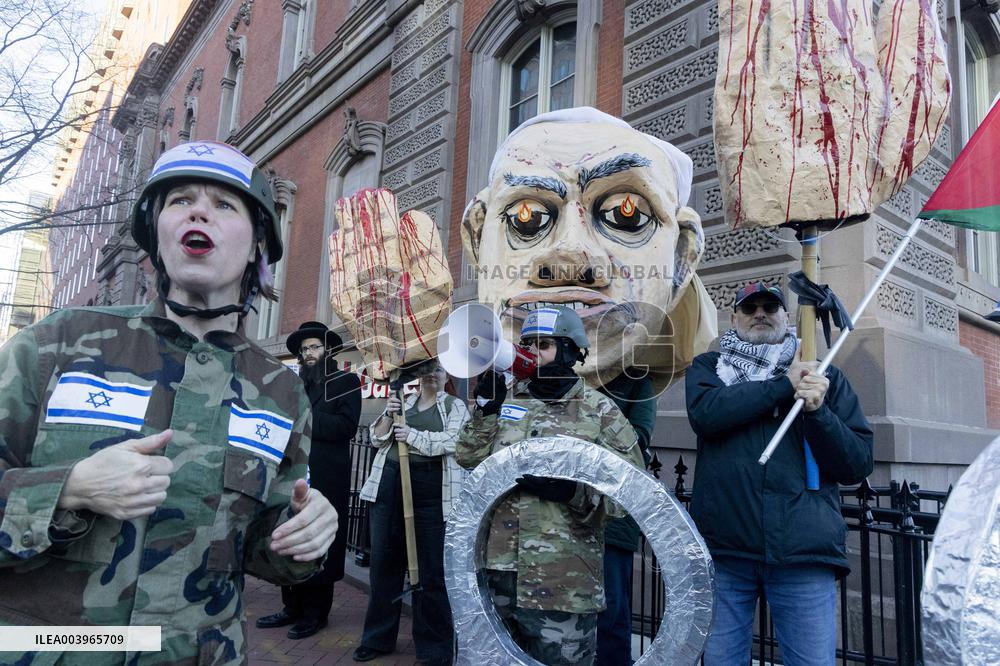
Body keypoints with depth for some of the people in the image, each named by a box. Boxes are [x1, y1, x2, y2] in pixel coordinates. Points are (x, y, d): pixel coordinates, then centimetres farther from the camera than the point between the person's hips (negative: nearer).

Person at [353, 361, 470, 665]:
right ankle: (378, 637, 28)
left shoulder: (455, 406, 5)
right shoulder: (403, 401, 17)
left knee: (429, 568, 1)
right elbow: (377, 438, 12)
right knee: (383, 561, 11)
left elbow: (452, 441, -10)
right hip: (390, 483, 5)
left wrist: (414, 436, -16)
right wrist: (388, 416, -5)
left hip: (431, 489, -4)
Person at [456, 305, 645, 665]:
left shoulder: (601, 412, -3)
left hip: (562, 586, -4)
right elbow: (469, 460, 4)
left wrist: (571, 490, -23)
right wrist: (485, 409, -9)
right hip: (496, 572, 4)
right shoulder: (507, 400, 7)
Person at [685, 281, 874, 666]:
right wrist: (785, 385, -9)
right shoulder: (708, 367, 10)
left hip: (804, 552, 0)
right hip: (723, 550, 0)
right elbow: (705, 414, -13)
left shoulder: (824, 377, 11)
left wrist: (818, 411, -12)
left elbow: (858, 465, 5)